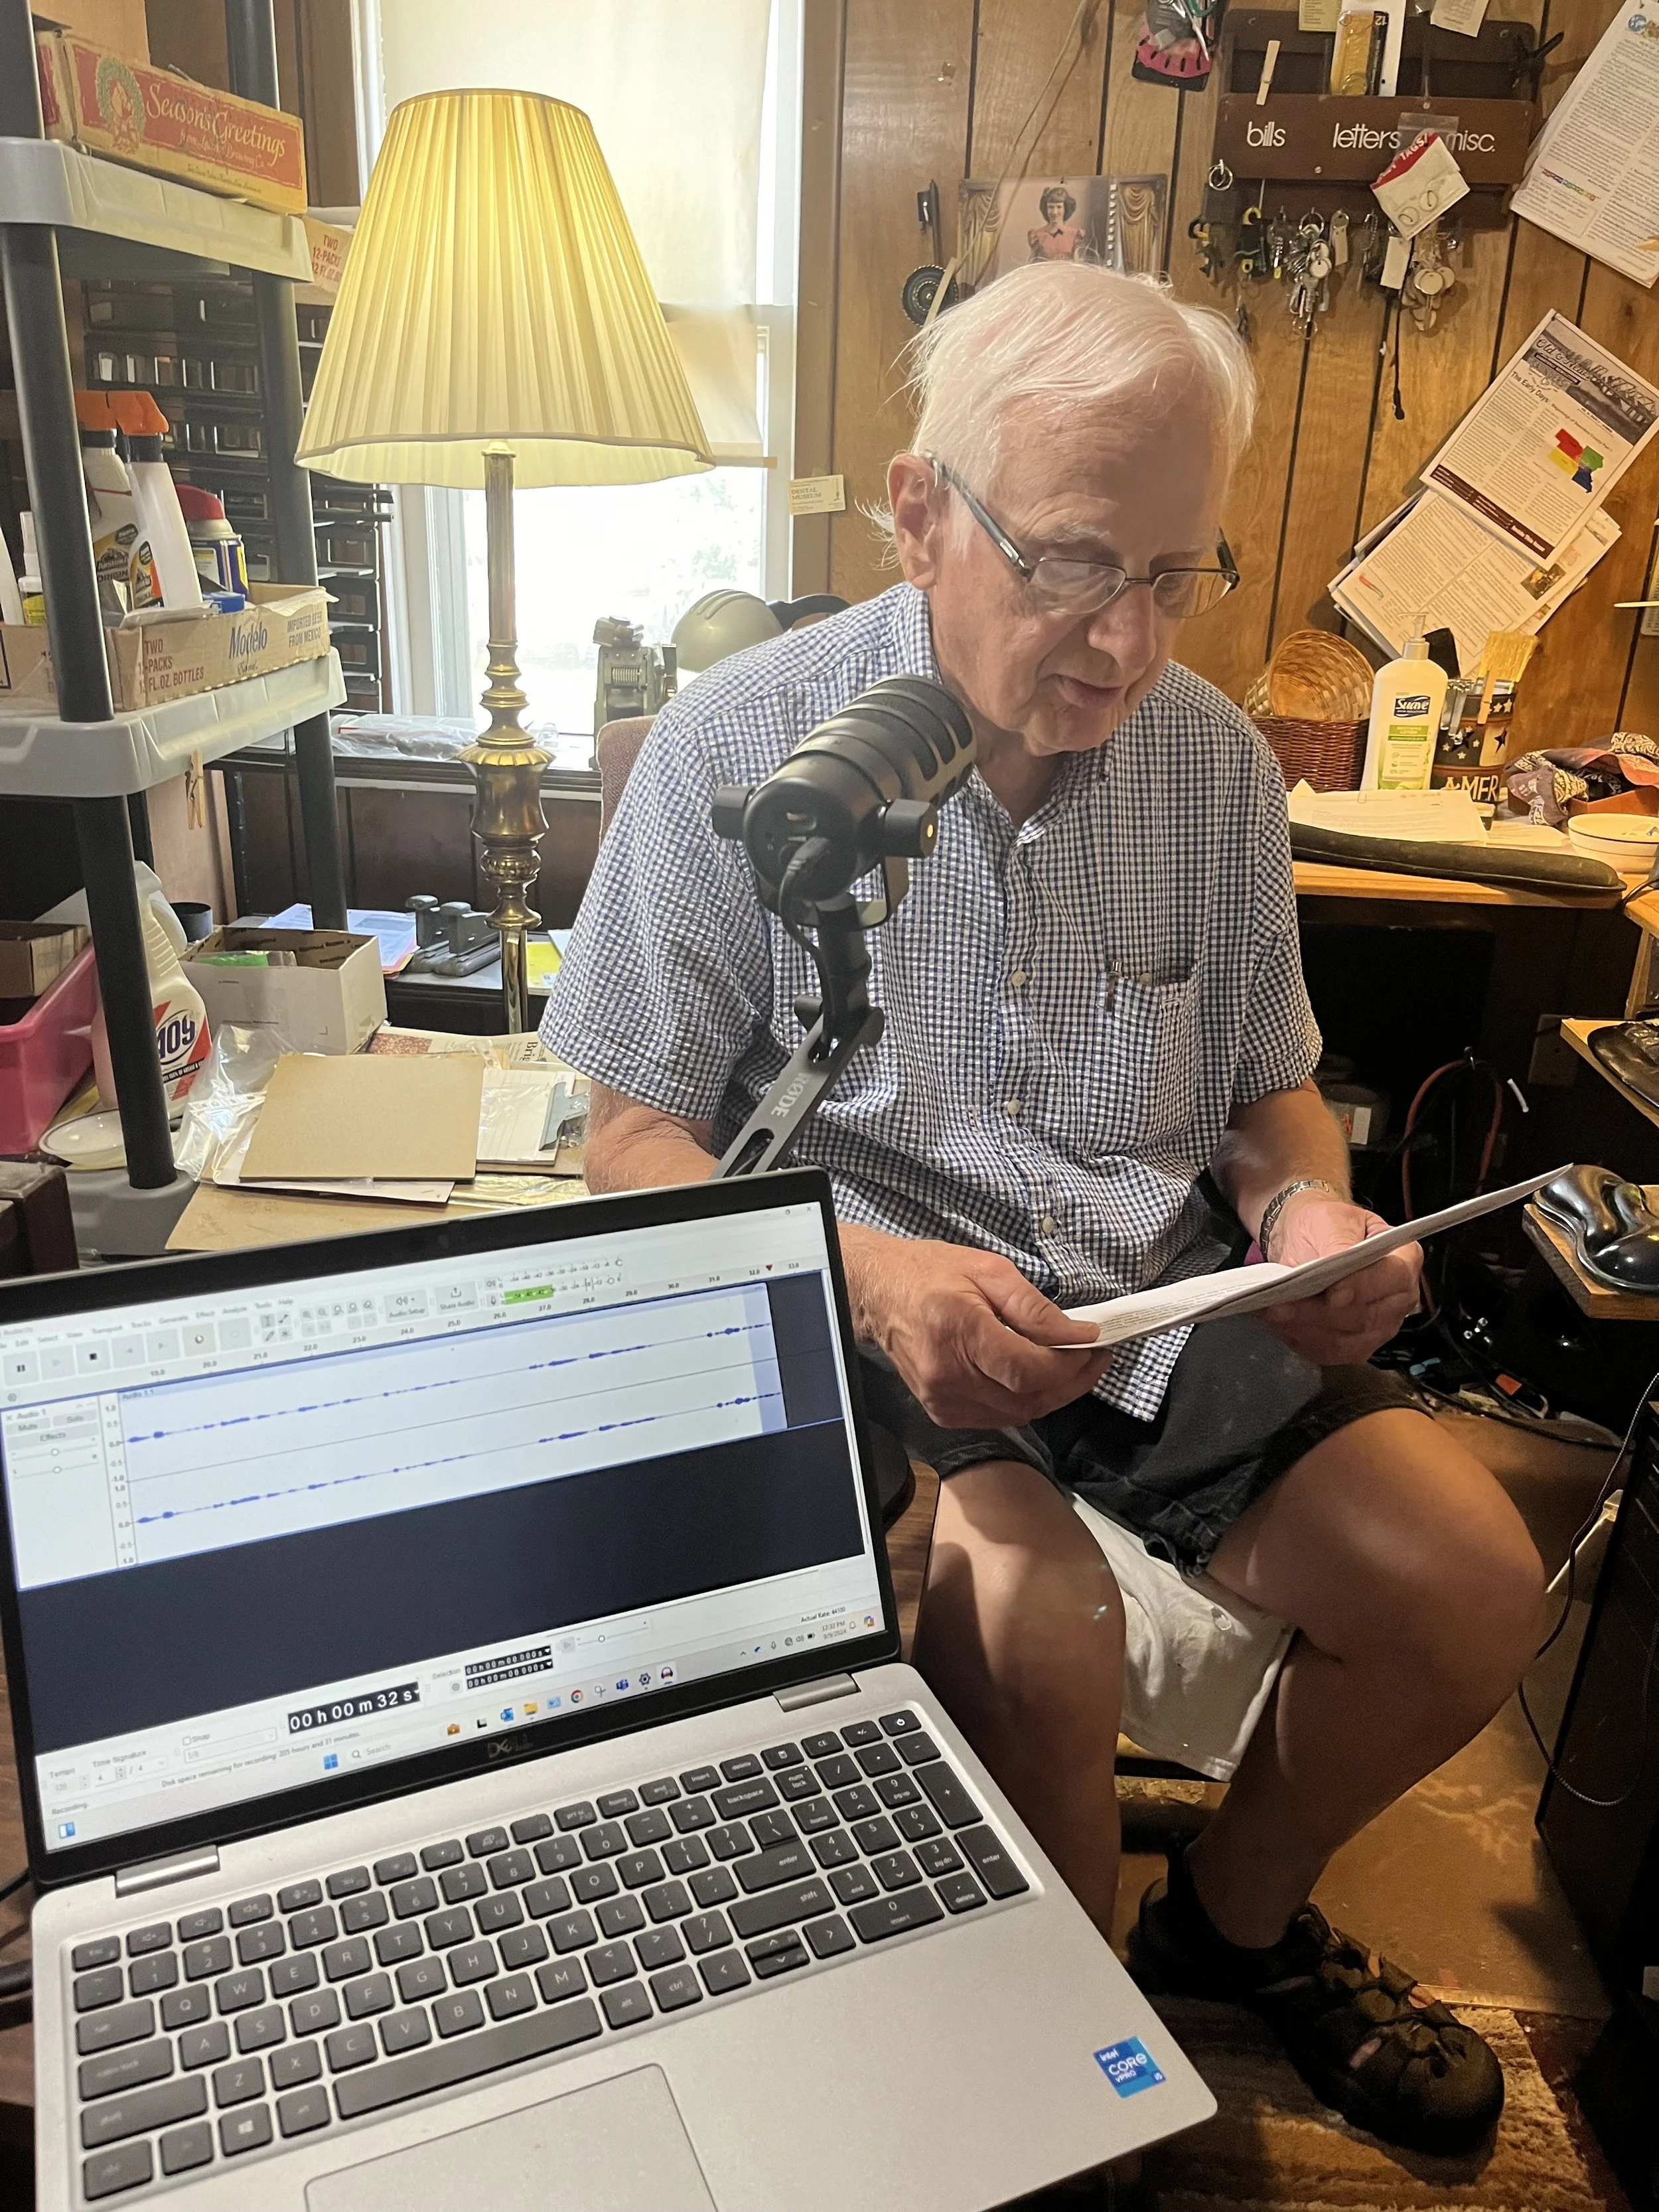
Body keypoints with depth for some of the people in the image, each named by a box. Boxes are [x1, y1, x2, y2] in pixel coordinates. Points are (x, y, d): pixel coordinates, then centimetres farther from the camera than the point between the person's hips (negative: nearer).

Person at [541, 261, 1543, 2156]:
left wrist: (1312, 1205, -8)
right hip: (868, 1321, -4)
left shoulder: (1217, 763, 4)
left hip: (1162, 1305, 5)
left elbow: (1266, 1084, 16)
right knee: (1041, 1638, -30)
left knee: (1475, 1586, -8)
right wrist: (866, 1274, -25)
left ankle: (1238, 1921, 25)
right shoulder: (742, 745, -9)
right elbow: (637, 1141, -7)